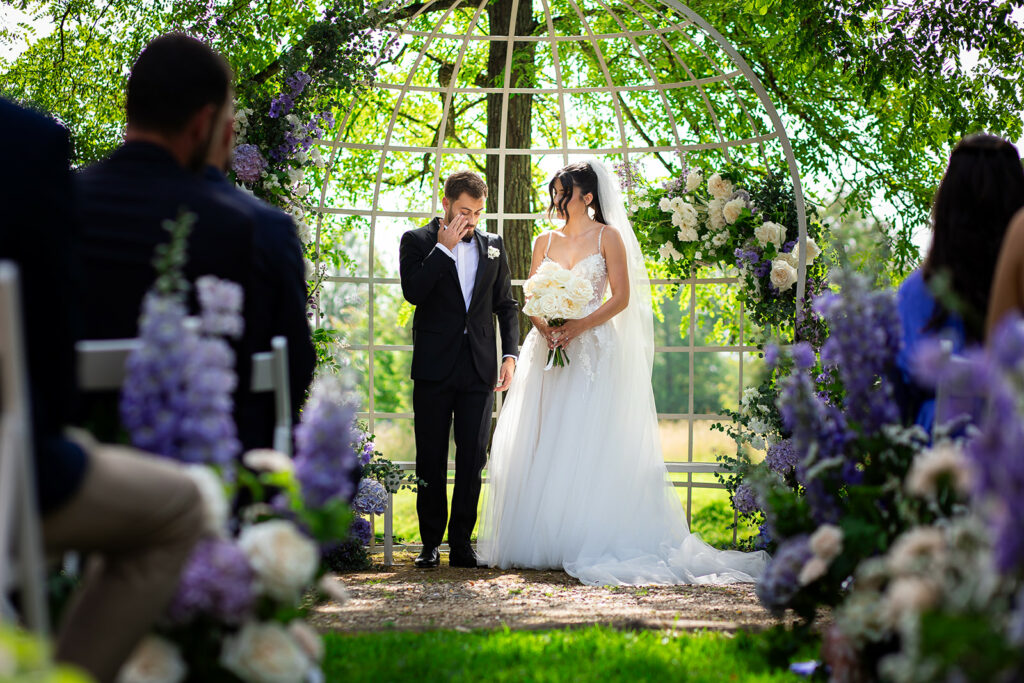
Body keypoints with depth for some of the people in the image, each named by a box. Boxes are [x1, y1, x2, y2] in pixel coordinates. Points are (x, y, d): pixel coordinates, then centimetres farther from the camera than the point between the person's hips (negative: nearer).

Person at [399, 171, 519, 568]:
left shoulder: (492, 246, 12)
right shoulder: (417, 241, 2)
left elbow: (506, 305, 15)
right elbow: (413, 292, -14)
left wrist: (510, 354, 4)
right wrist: (444, 248, -14)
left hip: (479, 368, 3)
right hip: (434, 369, -2)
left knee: (473, 460, 1)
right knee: (430, 461, 4)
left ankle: (461, 543, 8)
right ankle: (431, 544, 11)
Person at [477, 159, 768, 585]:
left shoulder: (608, 237, 2)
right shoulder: (544, 242, 15)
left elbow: (621, 297, -4)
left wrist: (577, 327, -14)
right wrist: (543, 326, -9)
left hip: (592, 351, -4)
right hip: (548, 351, 4)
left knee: (587, 444, -9)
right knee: (542, 443, -1)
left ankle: (587, 543, -8)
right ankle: (540, 542, 1)